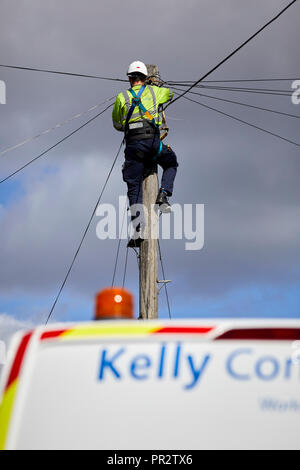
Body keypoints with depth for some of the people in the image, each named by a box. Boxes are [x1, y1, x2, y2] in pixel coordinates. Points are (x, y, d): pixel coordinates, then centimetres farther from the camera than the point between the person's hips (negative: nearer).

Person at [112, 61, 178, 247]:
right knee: (171, 164, 29)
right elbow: (169, 93, 39)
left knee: (134, 188, 3)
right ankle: (163, 194, 2)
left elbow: (117, 124, 24)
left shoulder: (122, 97, 15)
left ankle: (138, 228, -11)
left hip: (133, 143, 0)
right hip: (153, 140, 0)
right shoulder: (153, 91, 16)